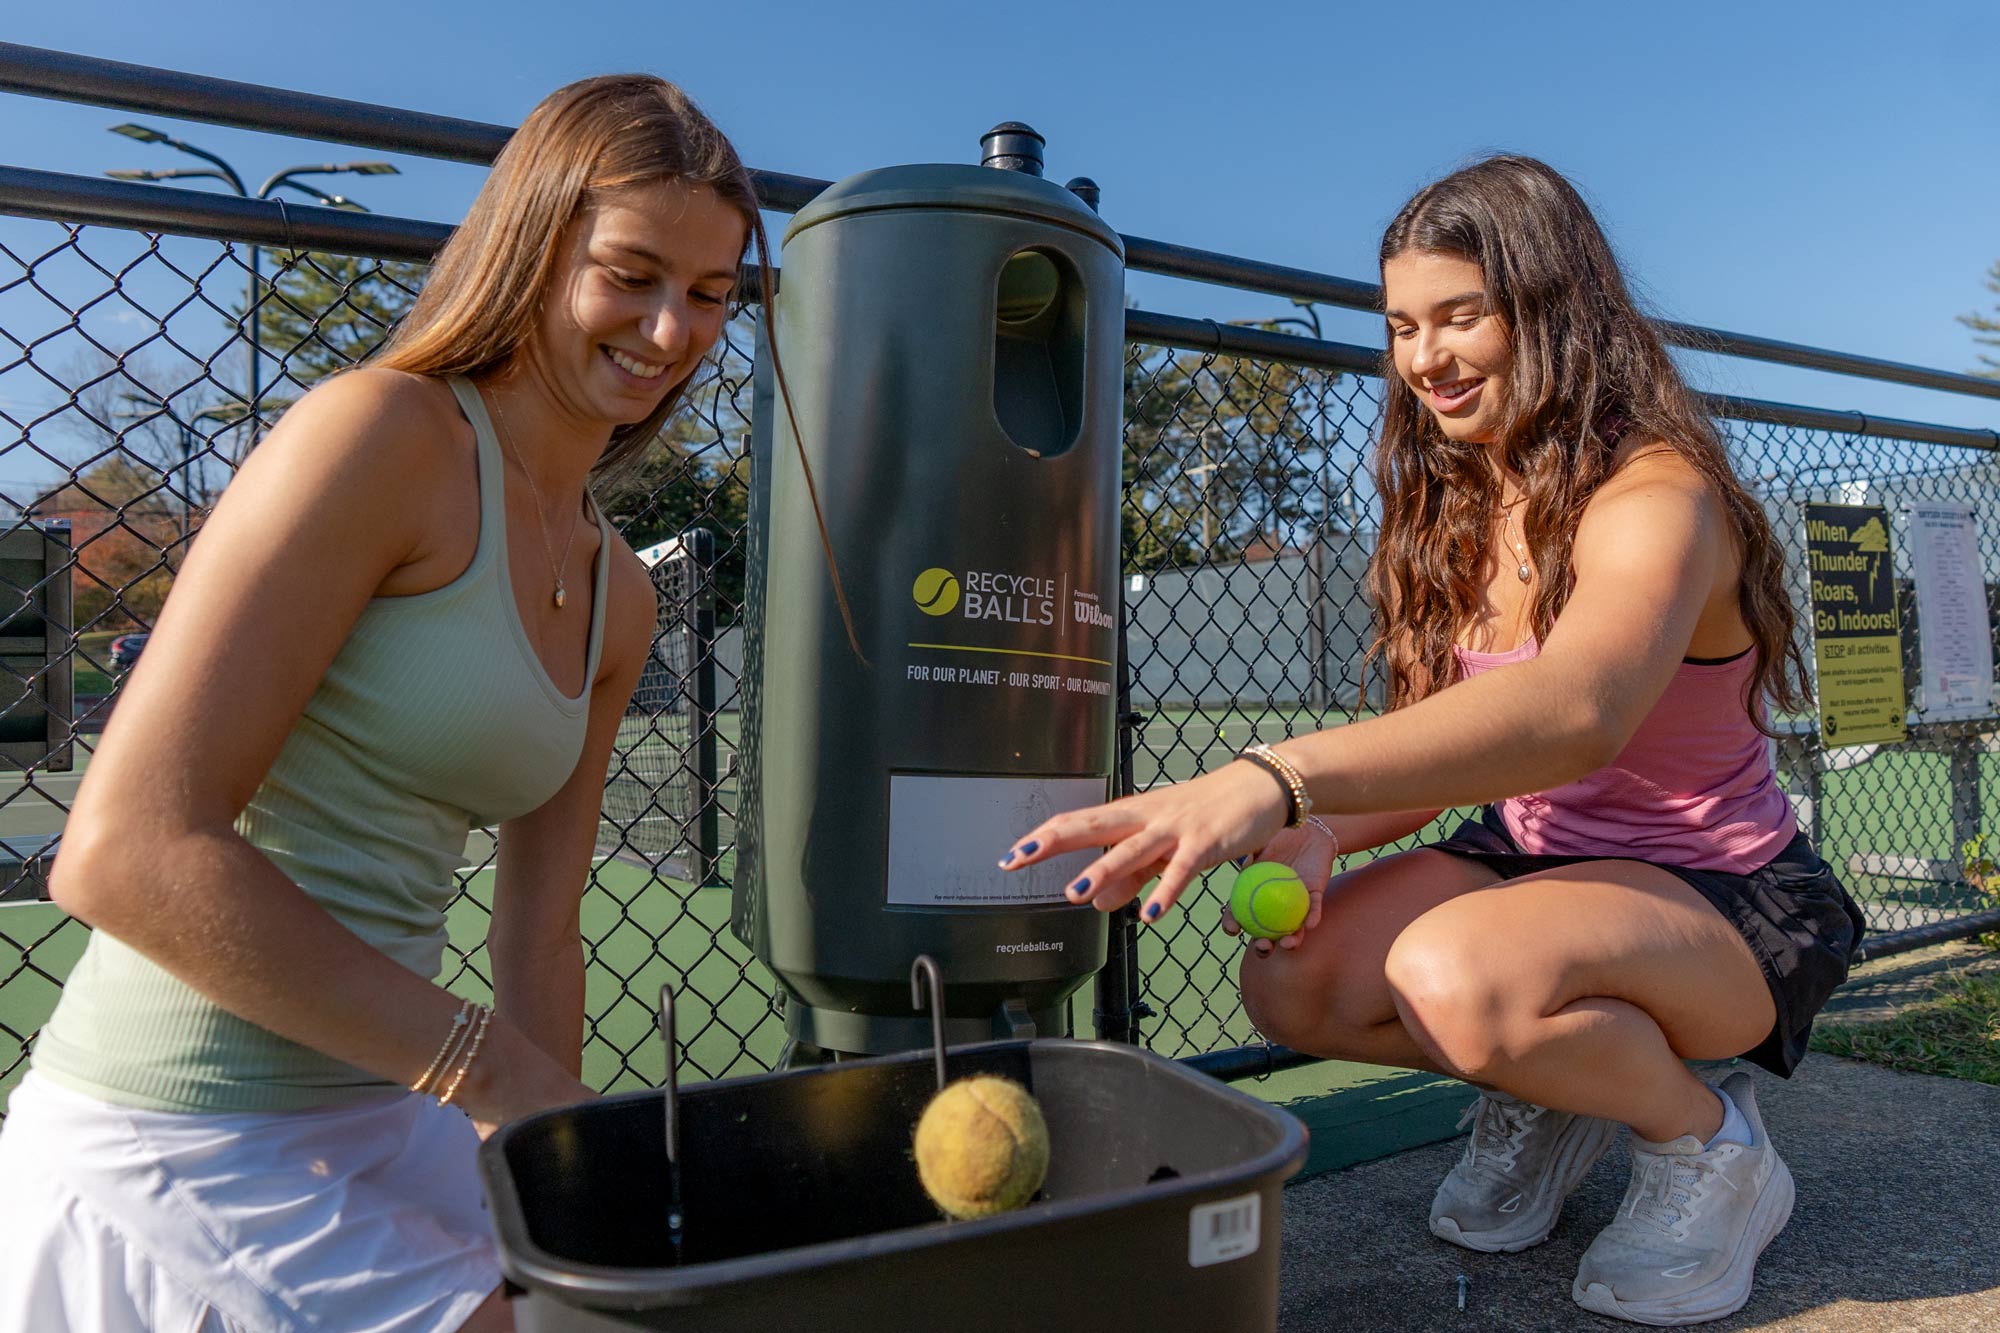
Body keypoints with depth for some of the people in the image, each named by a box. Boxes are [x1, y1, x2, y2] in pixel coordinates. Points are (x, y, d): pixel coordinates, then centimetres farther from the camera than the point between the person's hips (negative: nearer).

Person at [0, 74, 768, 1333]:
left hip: (376, 1128, 8)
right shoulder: (385, 433, -16)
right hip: (177, 1164, -7)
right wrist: (500, 1074, -20)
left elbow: (539, 940, 10)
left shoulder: (617, 597, 7)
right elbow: (128, 853, -22)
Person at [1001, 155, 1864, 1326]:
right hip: (1532, 855, 7)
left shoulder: (1656, 498, -22)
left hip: (1725, 900, -6)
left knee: (1459, 972, -36)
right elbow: (1437, 747, -1)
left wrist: (1274, 776, -58)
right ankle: (1545, 1088, 12)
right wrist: (1317, 827, -23)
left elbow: (1574, 709, -45)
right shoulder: (1454, 511, 2)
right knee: (1293, 984, -16)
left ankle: (1709, 1142, -4)